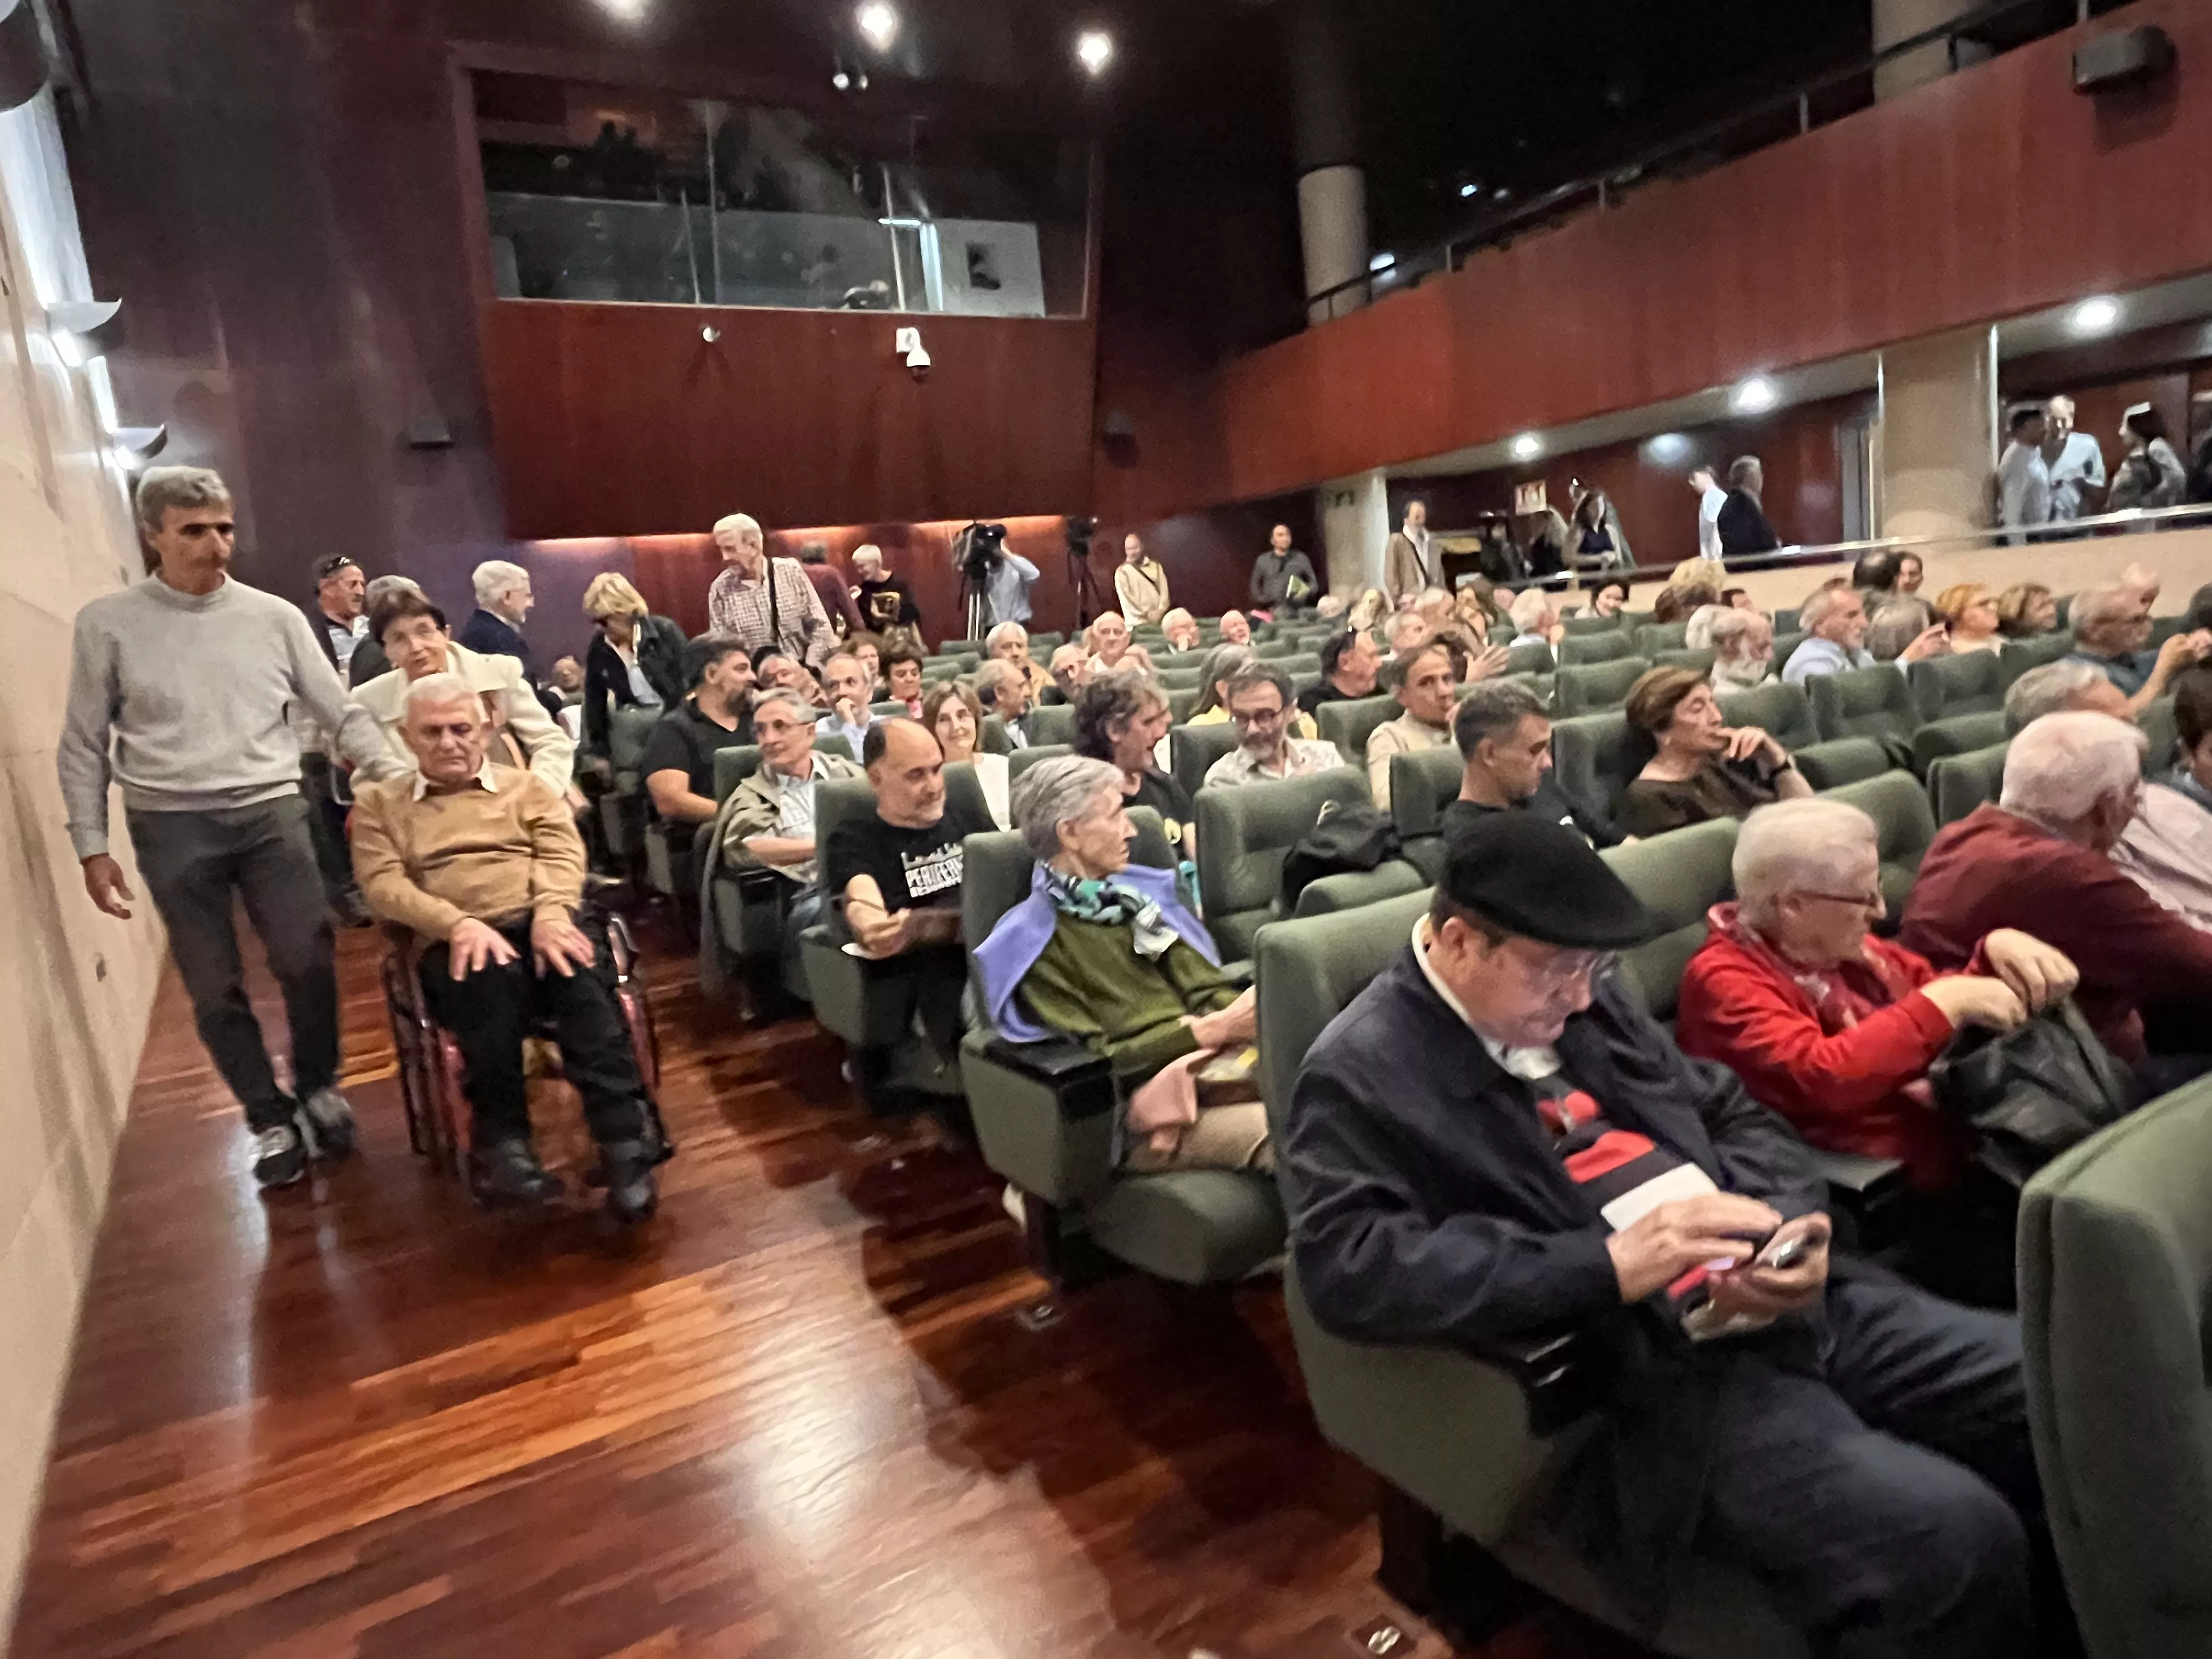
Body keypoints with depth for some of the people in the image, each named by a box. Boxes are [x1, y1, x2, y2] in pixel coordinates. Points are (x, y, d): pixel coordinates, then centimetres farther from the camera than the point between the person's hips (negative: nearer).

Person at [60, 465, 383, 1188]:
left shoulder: (275, 618, 2)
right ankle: (270, 1121, 20)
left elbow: (342, 716, 4)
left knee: (308, 962, -4)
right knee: (215, 989, 5)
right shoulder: (107, 624, 1)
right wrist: (92, 848, 1)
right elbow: (83, 746, 6)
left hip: (272, 813, 0)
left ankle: (318, 1093, 20)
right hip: (172, 828, 0)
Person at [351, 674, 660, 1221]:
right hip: (457, 944, -1)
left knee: (580, 965, -35)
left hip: (542, 925, 1)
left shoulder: (527, 787, 22)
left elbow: (563, 856, 6)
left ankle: (624, 1139, -37)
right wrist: (458, 923, -17)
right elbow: (383, 885, 3)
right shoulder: (379, 803, 19)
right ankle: (501, 1140, -28)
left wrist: (550, 914, -18)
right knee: (489, 974, -38)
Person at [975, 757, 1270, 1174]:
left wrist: (1247, 1017, -13)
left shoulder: (1140, 893, 15)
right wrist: (1209, 1031, -17)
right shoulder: (1031, 944, -4)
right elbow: (1092, 1058, -8)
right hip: (1145, 1103, -6)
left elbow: (1207, 991, 11)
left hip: (1213, 1064, 6)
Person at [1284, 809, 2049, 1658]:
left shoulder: (1581, 996, 10)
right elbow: (1350, 1268, -23)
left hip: (1801, 1307, 8)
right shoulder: (1361, 1074, -12)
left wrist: (1790, 1221, -6)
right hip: (1653, 1380, -7)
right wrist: (1607, 1265, -25)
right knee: (1954, 1542, -25)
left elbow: (1734, 1112, 17)